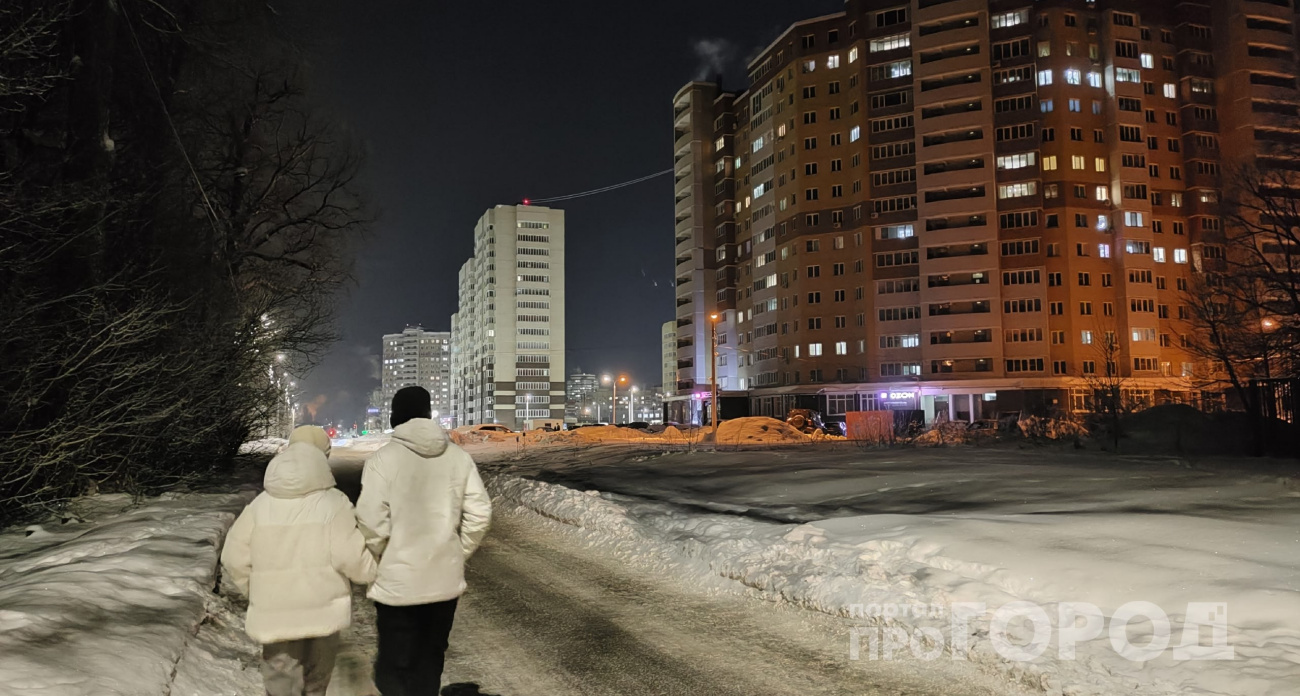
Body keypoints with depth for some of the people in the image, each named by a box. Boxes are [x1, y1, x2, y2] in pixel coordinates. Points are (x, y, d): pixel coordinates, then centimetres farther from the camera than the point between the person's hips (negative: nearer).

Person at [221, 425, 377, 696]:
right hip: (322, 610, -1)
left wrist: (256, 592, 17)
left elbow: (234, 559, 0)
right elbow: (350, 557, -16)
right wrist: (372, 571, 5)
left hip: (274, 614, 1)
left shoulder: (260, 505, -2)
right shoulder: (333, 503, -11)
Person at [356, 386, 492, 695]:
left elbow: (372, 523, -17)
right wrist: (458, 554, 10)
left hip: (398, 582, -4)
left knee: (393, 669, 8)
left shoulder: (383, 459, -14)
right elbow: (479, 513, -3)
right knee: (430, 663, 21)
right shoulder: (458, 456, -3)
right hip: (445, 580, 4)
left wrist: (371, 565, 1)